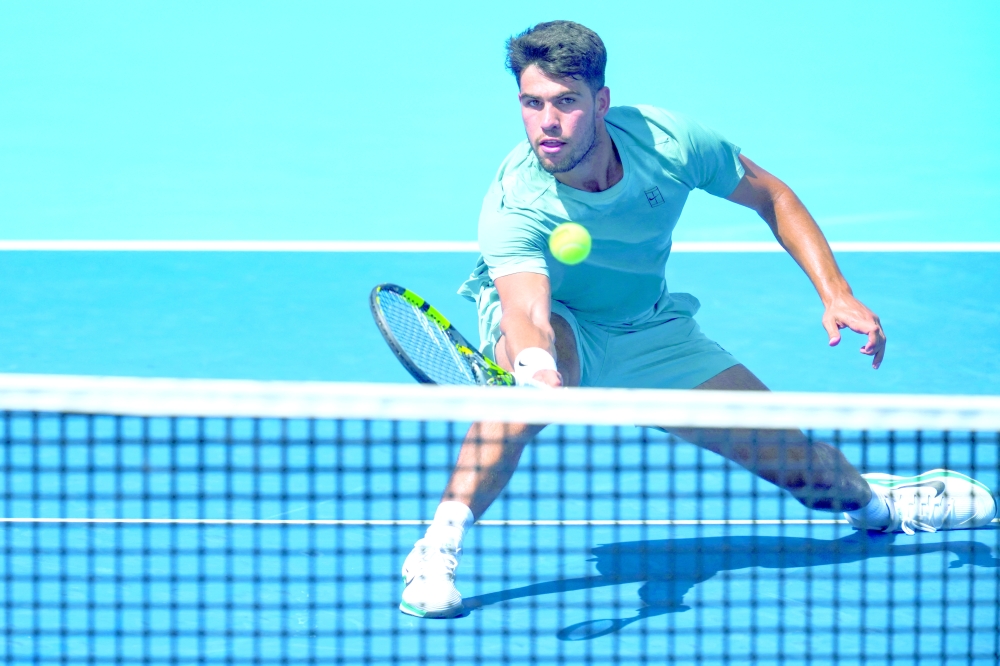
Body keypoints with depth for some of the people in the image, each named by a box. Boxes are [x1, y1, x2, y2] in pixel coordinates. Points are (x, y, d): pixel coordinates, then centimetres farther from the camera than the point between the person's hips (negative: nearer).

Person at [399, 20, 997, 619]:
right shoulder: (514, 207, -36)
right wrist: (535, 364, -76)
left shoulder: (668, 142, -25)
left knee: (790, 459, 1)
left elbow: (770, 195, -6)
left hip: (649, 334, 4)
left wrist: (836, 294, -14)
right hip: (553, 328, -4)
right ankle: (438, 548, -35)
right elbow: (528, 310, -52)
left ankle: (876, 502, 38)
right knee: (541, 371, -41)